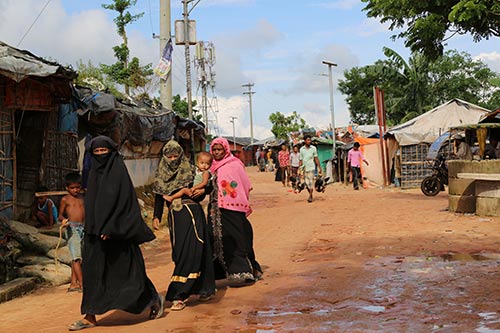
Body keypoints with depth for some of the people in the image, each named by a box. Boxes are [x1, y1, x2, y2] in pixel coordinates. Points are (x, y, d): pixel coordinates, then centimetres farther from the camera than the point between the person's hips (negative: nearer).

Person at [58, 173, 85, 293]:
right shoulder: (65, 199, 3)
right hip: (72, 227, -5)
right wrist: (63, 219, -19)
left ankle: (73, 283, 13)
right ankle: (82, 284, -11)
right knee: (76, 256, -10)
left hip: (84, 227, 5)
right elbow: (60, 214, 2)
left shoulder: (83, 197, 15)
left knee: (77, 258, 8)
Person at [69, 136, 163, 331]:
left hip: (115, 231, -7)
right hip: (96, 231, 7)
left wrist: (109, 227, -22)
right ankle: (90, 316, 9)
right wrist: (91, 229, 16)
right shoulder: (94, 172, 13)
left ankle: (154, 299, 19)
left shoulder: (118, 169, -8)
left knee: (125, 267, -1)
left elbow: (122, 200, -16)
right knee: (92, 270, 4)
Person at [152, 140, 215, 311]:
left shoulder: (189, 171, 5)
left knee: (191, 251, -9)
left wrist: (203, 190, -12)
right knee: (180, 253, 3)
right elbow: (159, 197, 12)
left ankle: (179, 295, -7)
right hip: (175, 217, 3)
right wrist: (156, 217, 1)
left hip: (192, 213, -3)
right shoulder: (161, 175, 13)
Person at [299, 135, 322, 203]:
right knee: (306, 183, 4)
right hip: (304, 168, 2)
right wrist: (299, 169, 3)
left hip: (311, 168, -2)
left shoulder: (313, 148, 1)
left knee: (311, 182, -9)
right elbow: (300, 160, 7)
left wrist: (319, 168, 1)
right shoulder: (301, 149, 4)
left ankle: (310, 196, -4)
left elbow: (316, 159, 4)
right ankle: (311, 195, 22)